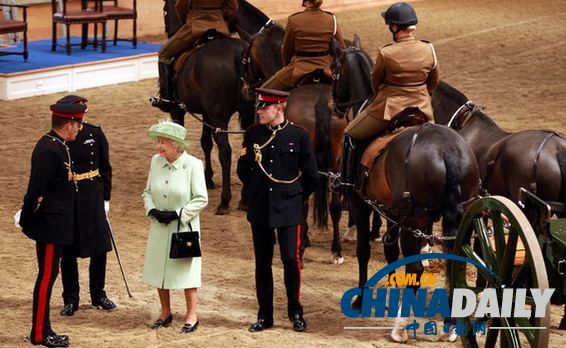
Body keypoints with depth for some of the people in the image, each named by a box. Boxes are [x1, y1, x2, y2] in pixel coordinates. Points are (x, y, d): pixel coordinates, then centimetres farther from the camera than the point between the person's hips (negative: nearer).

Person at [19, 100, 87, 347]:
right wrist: (26, 222, -14)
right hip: (50, 226, -10)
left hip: (55, 226, 10)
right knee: (47, 276, -2)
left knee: (49, 275, 14)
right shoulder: (49, 150, -22)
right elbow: (35, 190, -22)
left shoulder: (55, 145, 10)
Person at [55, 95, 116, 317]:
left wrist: (106, 197, 6)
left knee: (100, 248, 7)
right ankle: (71, 300, 16)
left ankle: (98, 295, 23)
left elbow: (105, 168, 8)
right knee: (68, 253, 5)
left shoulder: (95, 134, 0)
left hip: (93, 199, 3)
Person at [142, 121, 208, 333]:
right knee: (159, 268, 10)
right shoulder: (156, 162, 0)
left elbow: (201, 199, -12)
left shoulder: (193, 165, -14)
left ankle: (192, 316, 13)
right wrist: (152, 210, -9)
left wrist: (178, 214, -18)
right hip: (159, 227, 5)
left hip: (184, 226, -5)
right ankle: (165, 313, 26)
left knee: (186, 268, 1)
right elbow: (148, 192, 10)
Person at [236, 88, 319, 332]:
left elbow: (311, 176, 3)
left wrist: (296, 198, 7)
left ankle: (295, 312, 11)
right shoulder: (253, 134, 3)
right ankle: (265, 316, 15)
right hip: (259, 209, 3)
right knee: (262, 263, 7)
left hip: (288, 210, -3)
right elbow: (243, 170, 14)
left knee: (291, 259, -6)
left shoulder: (298, 135, -4)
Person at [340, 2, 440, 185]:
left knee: (350, 135, 14)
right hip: (422, 110, 4)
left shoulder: (386, 53, -18)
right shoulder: (429, 50, -6)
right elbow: (433, 84, 7)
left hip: (389, 108, -4)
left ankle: (346, 183, 14)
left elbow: (375, 82, -1)